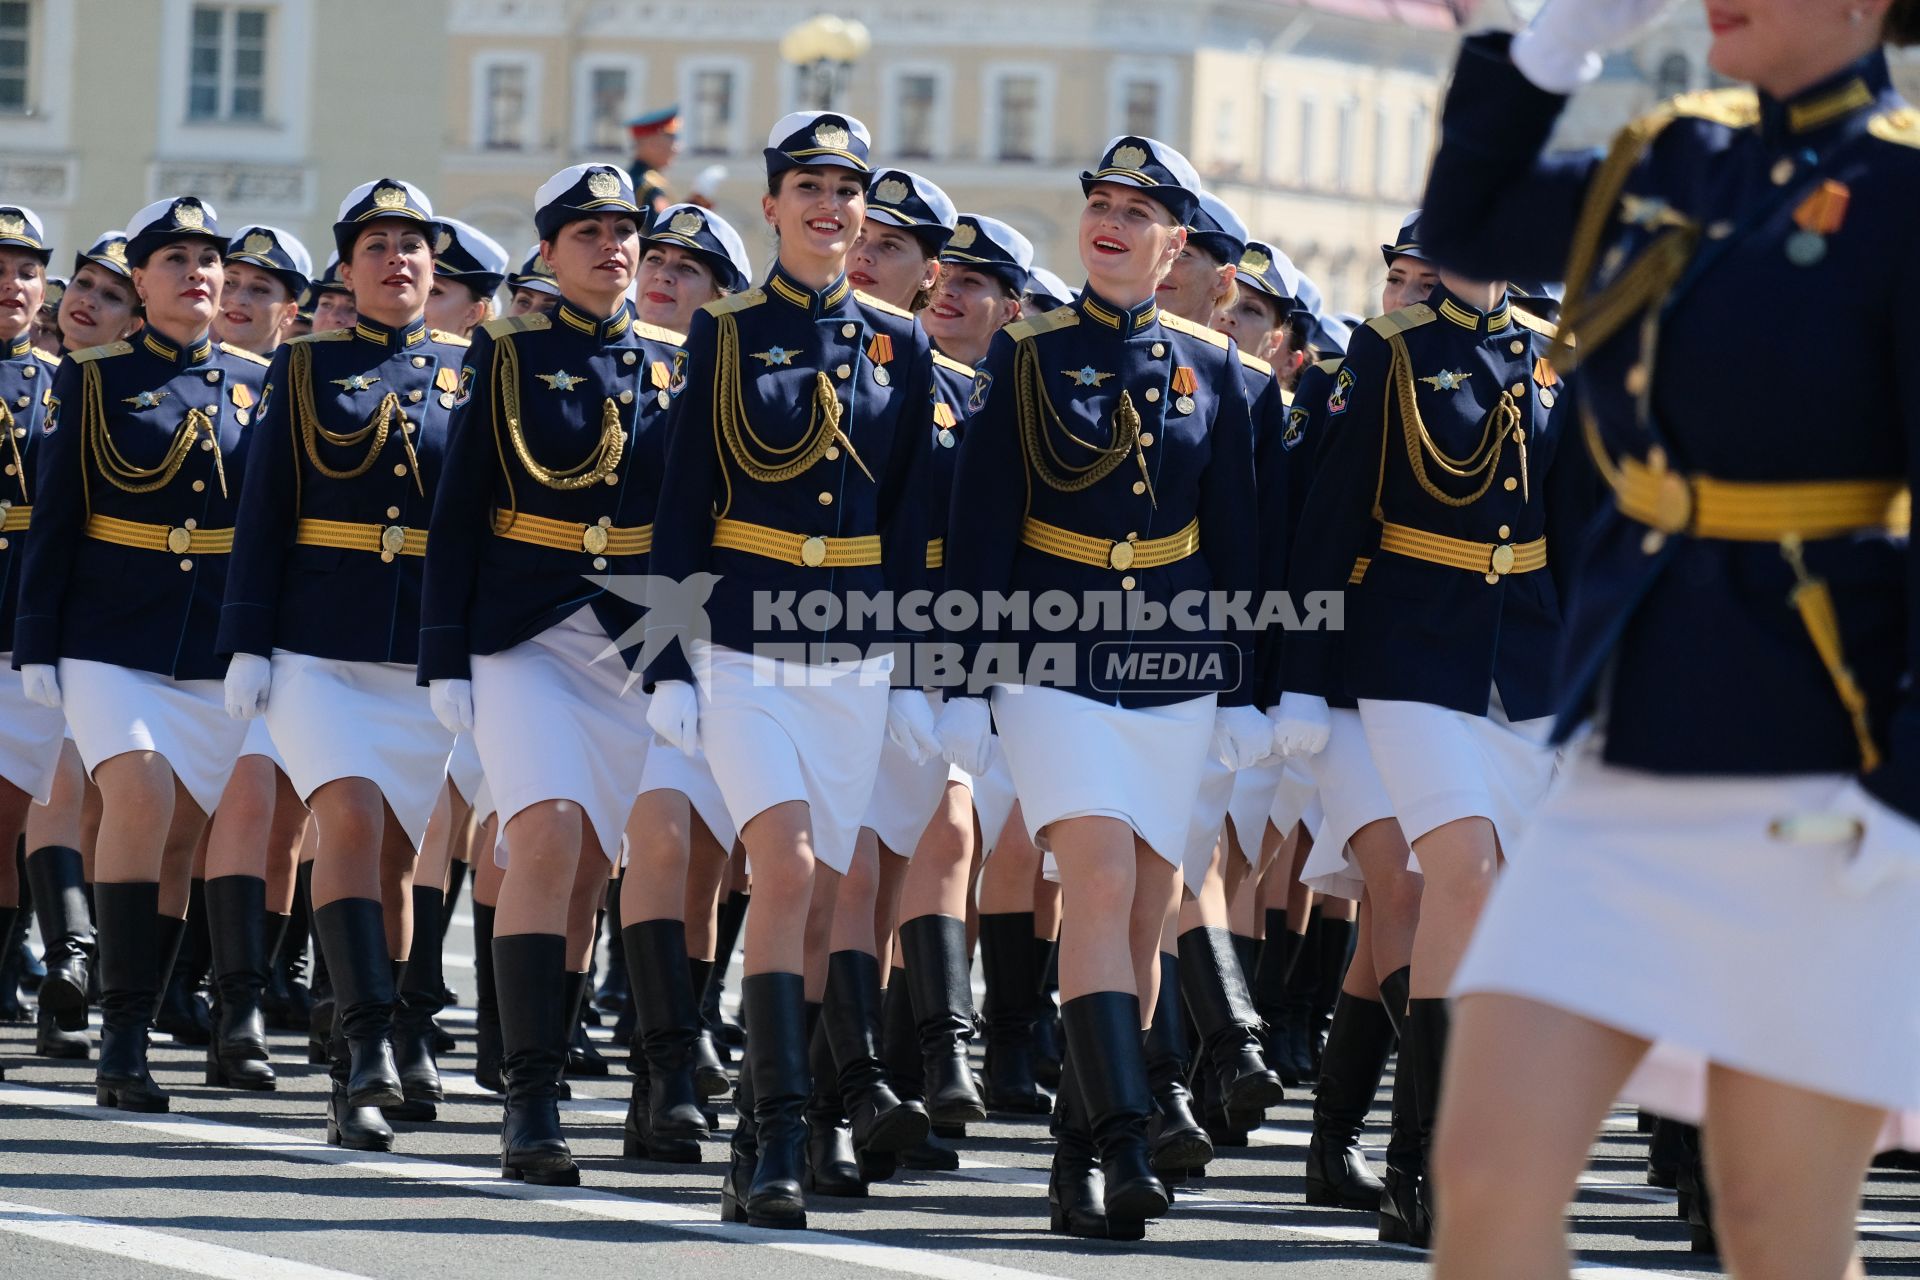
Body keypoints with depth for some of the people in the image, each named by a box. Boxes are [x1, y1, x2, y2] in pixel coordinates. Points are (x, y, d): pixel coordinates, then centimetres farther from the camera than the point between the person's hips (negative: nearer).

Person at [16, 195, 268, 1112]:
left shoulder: (257, 385, 10)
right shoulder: (93, 381, 3)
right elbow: (53, 521, 2)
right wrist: (36, 646, -4)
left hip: (222, 650, 3)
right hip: (112, 644, -3)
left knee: (178, 839, 4)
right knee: (139, 796, -22)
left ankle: (136, 1036, 13)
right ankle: (121, 1036, -20)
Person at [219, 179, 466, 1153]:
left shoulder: (466, 374, 9)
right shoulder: (305, 368, 5)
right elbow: (264, 513, 2)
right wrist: (248, 645, -4)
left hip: (427, 656, 2)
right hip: (318, 648, -2)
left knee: (393, 853, 7)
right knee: (352, 817, -21)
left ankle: (358, 1069, 21)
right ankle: (368, 1049, -27)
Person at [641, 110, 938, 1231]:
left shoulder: (899, 344, 8)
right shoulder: (727, 334, 1)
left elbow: (911, 519, 11)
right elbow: (681, 508, 0)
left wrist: (920, 671, 8)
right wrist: (670, 662, -6)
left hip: (857, 656, 3)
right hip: (745, 649, -3)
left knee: (814, 892, 7)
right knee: (787, 872, -18)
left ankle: (765, 1124, 20)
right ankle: (778, 1144, -20)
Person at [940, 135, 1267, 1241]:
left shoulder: (1211, 368, 9)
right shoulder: (1028, 356, 2)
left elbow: (1235, 539, 11)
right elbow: (981, 529, 0)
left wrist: (1246, 692, 8)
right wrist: (968, 680, -6)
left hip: (1176, 664, 3)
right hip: (1055, 658, -3)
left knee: (1144, 910, 5)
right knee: (1102, 880, -19)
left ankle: (1081, 1153, 16)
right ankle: (1121, 1148, -26)